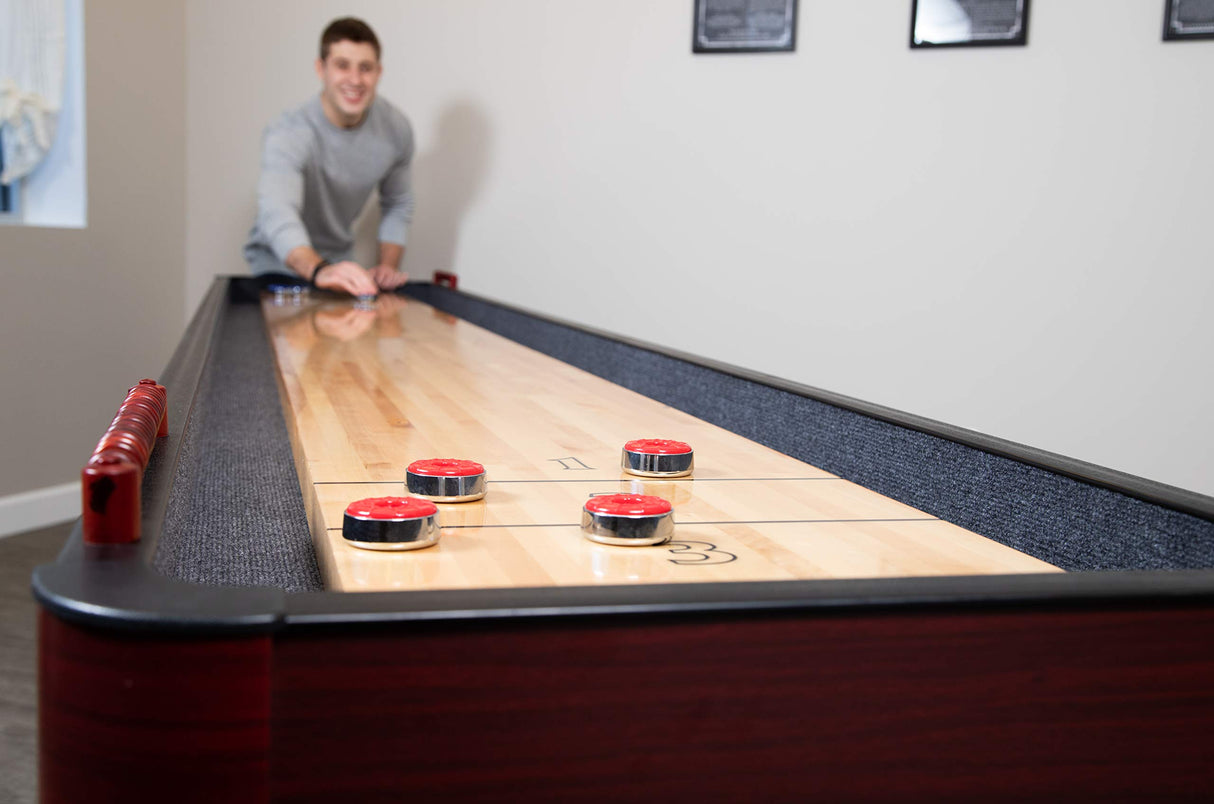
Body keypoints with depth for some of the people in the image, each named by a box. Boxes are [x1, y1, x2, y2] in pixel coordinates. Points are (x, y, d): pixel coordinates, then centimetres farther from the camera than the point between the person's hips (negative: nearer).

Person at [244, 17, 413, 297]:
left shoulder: (396, 128, -10)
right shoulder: (288, 135, -28)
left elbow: (398, 205, 6)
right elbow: (276, 212, -46)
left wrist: (388, 266, -10)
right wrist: (319, 270, -64)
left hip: (339, 262, 4)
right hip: (281, 266, -4)